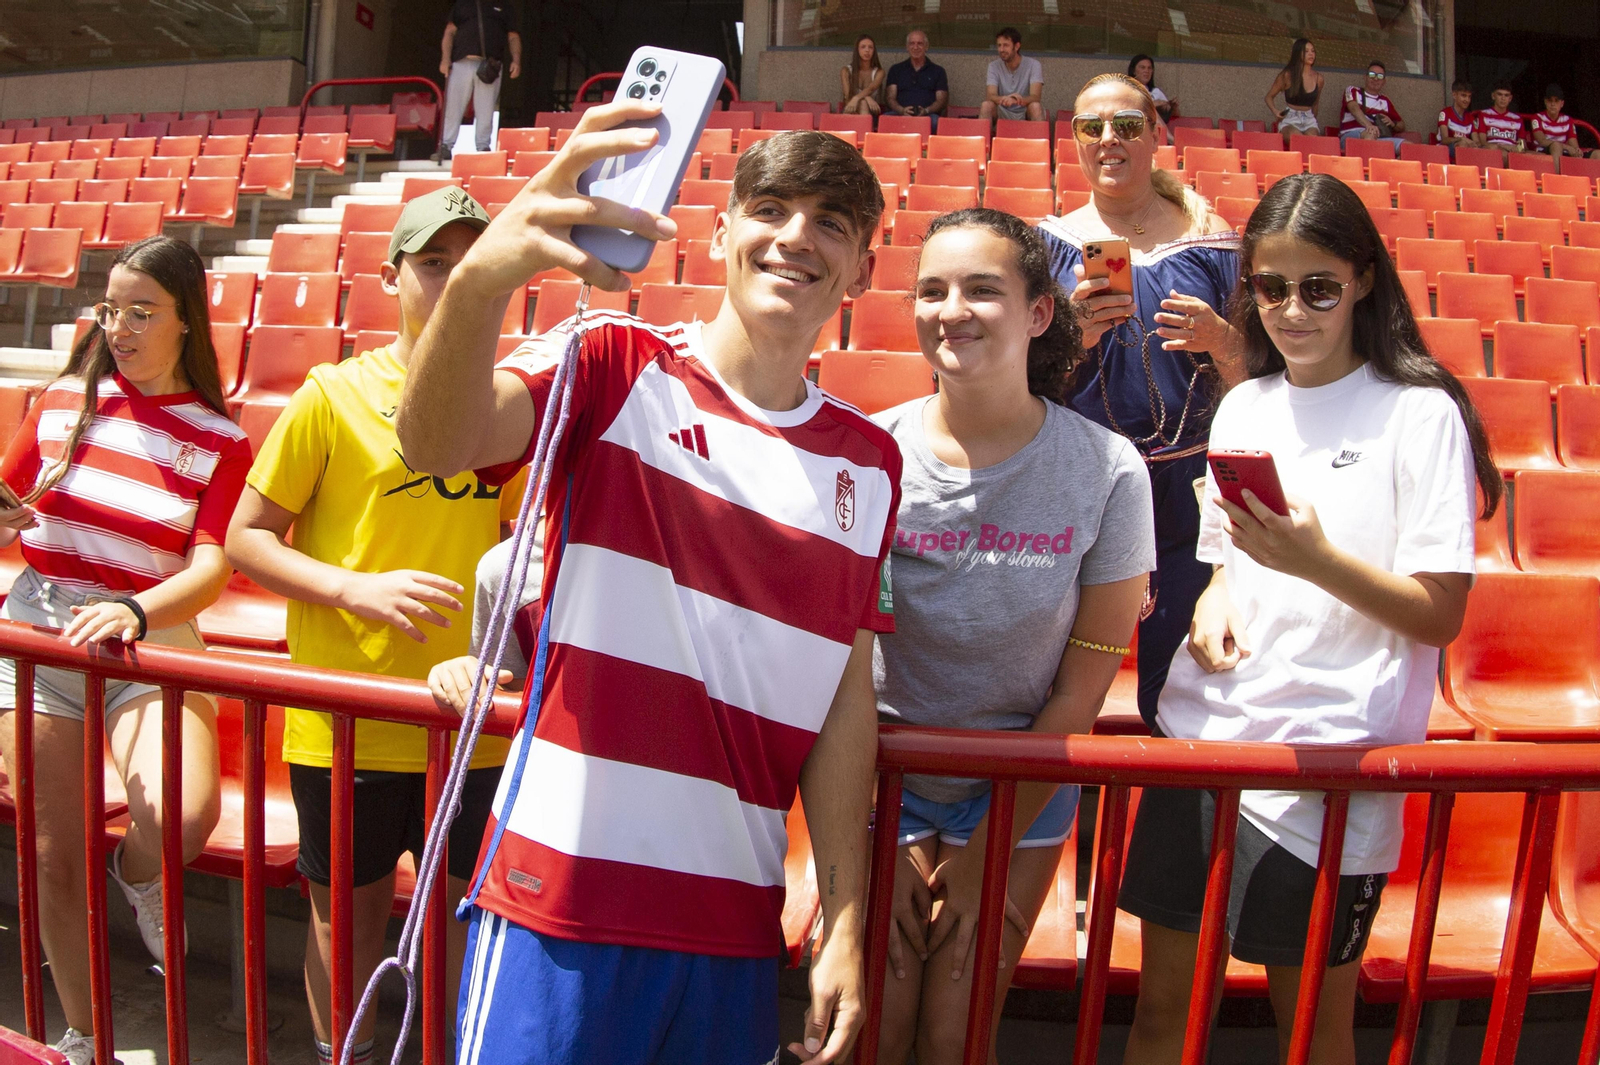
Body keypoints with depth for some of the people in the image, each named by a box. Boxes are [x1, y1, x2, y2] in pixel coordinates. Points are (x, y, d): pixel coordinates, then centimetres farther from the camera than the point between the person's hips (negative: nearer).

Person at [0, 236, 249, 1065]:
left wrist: (133, 612, -29)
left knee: (185, 819, -26)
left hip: (147, 648, -2)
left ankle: (138, 874, 14)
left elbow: (210, 568, -13)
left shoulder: (220, 442, -3)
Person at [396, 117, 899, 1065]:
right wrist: (482, 276, -42)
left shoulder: (870, 464, 8)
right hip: (564, 891, -3)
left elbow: (847, 697, 7)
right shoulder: (619, 365, -3)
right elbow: (436, 443, -22)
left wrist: (845, 925, 5)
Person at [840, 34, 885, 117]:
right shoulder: (846, 71, 7)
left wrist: (856, 98, -37)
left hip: (871, 112, 0)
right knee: (862, 103, -34)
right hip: (850, 113, 0)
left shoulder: (878, 72, 6)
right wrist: (867, 98, -26)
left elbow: (871, 88, -15)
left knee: (863, 103, -34)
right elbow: (848, 95, -6)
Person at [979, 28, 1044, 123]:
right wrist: (1004, 99, -43)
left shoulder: (1033, 65, -11)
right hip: (1003, 114, 1)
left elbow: (1035, 97, -23)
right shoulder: (994, 66, -5)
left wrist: (1017, 100, -47)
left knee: (1035, 106, -33)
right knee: (986, 105, -27)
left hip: (1025, 113, -1)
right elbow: (990, 96, -18)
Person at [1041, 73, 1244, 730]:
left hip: (1187, 493, 1)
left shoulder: (1208, 242, 6)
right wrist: (1073, 334, -15)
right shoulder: (1049, 244, 6)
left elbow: (1252, 385, 10)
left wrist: (1222, 342, -11)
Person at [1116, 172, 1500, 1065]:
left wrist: (1315, 559, -24)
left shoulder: (1421, 413, -6)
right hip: (1202, 737, 5)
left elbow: (1441, 616, -9)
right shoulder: (1243, 406, 10)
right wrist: (1213, 601, -2)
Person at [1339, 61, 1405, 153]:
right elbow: (1354, 108, -9)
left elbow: (1402, 126, 31)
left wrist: (1392, 123, 5)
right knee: (1371, 133, -39)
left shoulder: (1385, 101, 26)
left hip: (1379, 138, 4)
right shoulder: (1353, 91, 14)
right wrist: (1368, 125, -29)